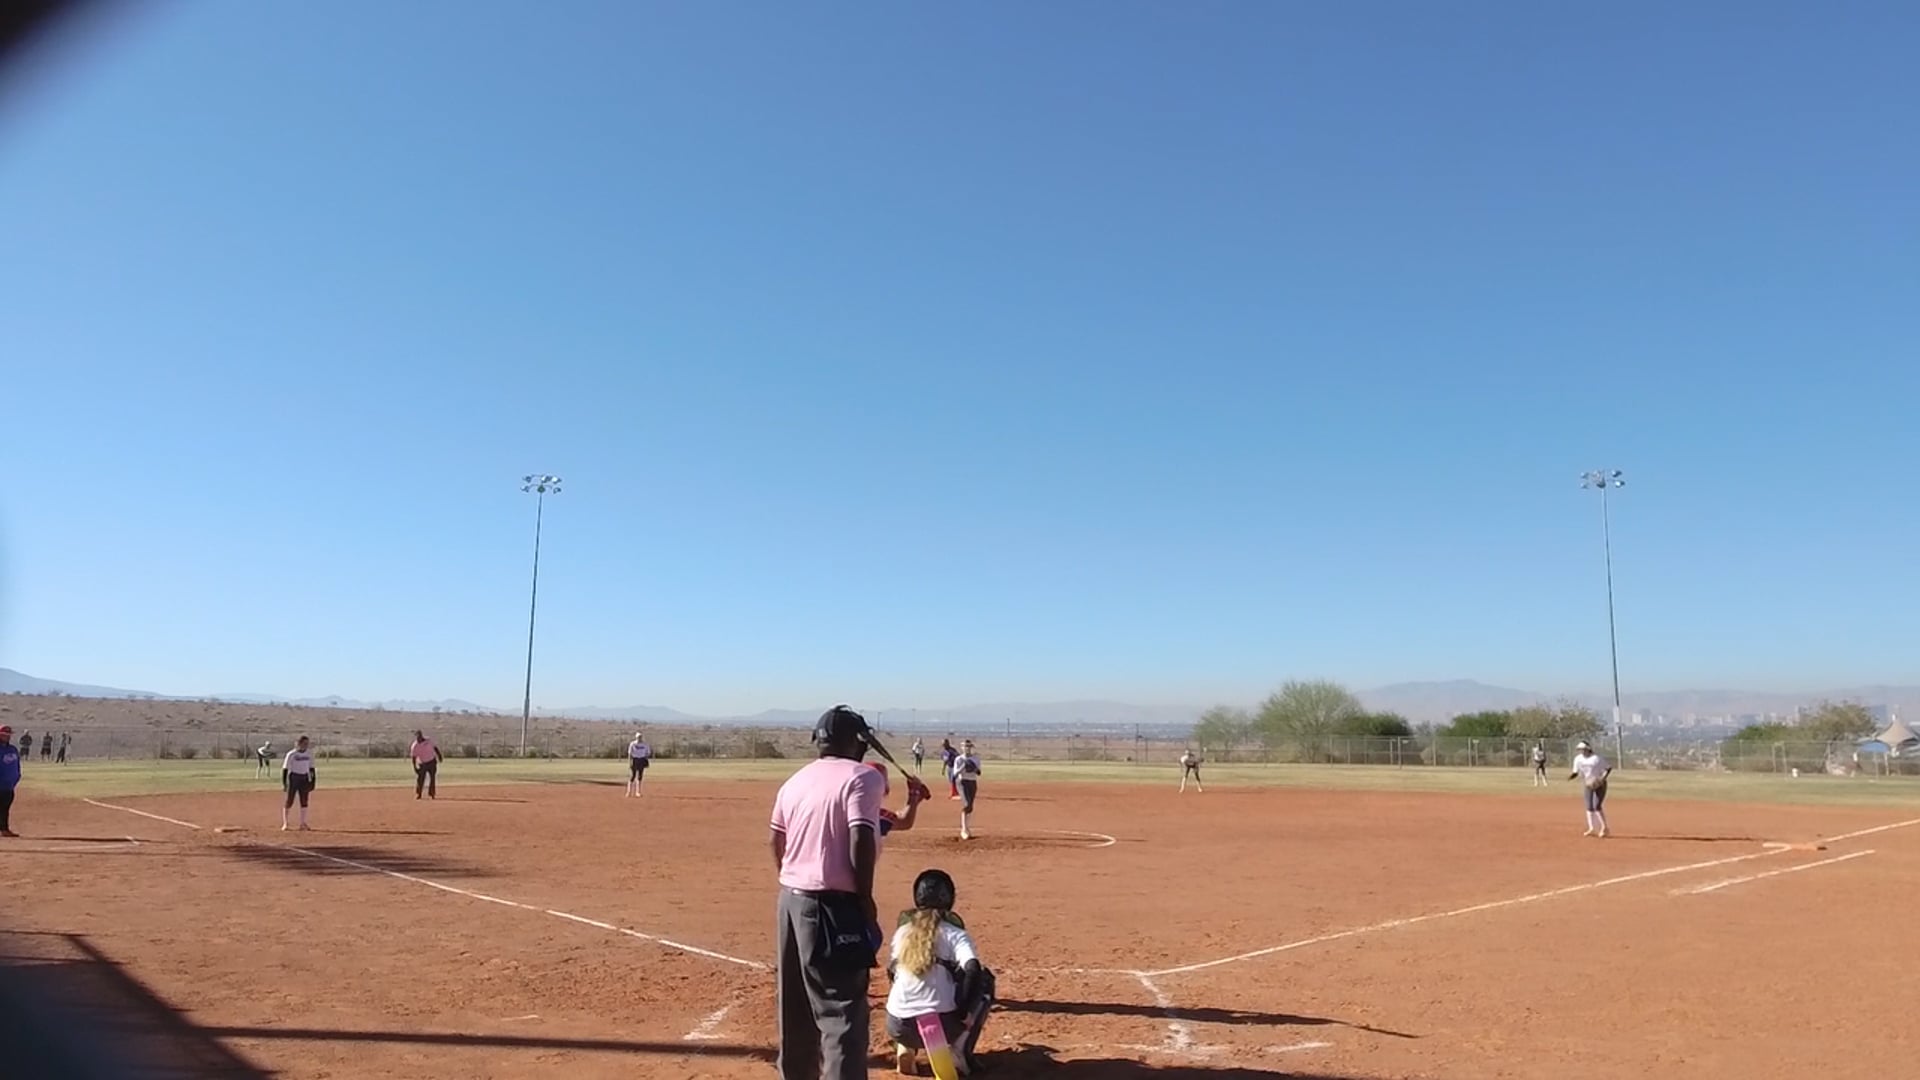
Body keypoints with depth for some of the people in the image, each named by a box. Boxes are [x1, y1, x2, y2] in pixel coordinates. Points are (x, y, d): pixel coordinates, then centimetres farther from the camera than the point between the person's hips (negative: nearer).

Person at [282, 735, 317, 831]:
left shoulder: (309, 753, 3)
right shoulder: (291, 754, -10)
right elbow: (285, 768, -9)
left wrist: (313, 781, 7)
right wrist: (284, 783, -12)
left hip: (304, 778, 4)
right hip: (293, 778, -4)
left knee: (304, 802, 6)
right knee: (289, 801, -1)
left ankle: (303, 824, 12)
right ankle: (284, 824, 8)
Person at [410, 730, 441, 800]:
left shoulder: (428, 741, -7)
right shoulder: (414, 746, -12)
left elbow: (435, 748, 4)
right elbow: (414, 757, -9)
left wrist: (439, 757, 2)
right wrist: (415, 767, -13)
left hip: (432, 762, 2)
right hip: (423, 764, -2)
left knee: (433, 778, 3)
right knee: (420, 779, -7)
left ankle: (431, 794, 12)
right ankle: (418, 794, 6)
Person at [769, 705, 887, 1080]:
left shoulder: (795, 781, 11)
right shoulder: (862, 778, -10)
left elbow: (776, 842, 16)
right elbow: (861, 840, -19)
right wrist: (865, 896, -11)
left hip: (791, 899, 8)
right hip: (833, 904, -8)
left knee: (795, 1003, 20)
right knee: (842, 1007, -5)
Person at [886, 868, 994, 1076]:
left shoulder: (902, 931, 11)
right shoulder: (955, 934, -1)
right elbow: (972, 970, -16)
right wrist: (964, 1011, -8)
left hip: (897, 1027, 4)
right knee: (983, 980, 19)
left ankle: (905, 1049, 14)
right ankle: (959, 1052, 9)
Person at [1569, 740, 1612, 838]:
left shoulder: (1596, 758, -18)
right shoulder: (1578, 759, -1)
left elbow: (1609, 768, -12)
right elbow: (1576, 772, 5)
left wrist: (1603, 778, -25)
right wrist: (1571, 776, -17)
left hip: (1600, 785, -6)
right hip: (1588, 785, 6)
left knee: (1597, 806, -13)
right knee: (1589, 807, 1)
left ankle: (1604, 828, 0)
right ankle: (1592, 829, 6)